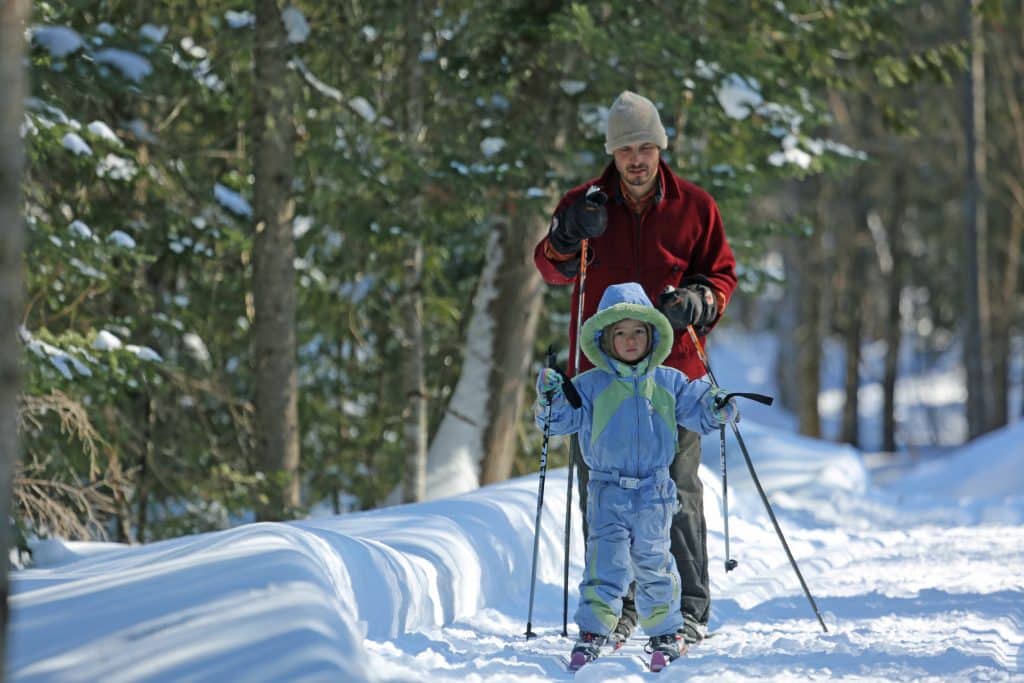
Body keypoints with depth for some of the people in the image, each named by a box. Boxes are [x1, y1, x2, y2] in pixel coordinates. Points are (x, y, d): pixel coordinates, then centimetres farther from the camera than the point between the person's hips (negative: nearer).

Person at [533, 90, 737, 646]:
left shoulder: (694, 207, 5)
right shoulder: (585, 204, 5)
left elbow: (722, 272, 13)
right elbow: (552, 270, -1)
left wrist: (699, 300, -9)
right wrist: (567, 239, -22)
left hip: (672, 370, -1)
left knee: (677, 492, -1)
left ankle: (690, 610, 5)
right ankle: (615, 607, 12)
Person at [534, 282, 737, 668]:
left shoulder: (668, 383, 5)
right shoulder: (591, 386, 0)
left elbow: (696, 413, 10)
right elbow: (561, 420, -1)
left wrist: (716, 409, -10)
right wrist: (550, 401, -20)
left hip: (654, 494, 2)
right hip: (608, 494, -2)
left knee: (654, 566, 12)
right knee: (605, 563, -9)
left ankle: (665, 634, 24)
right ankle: (592, 635, -7)